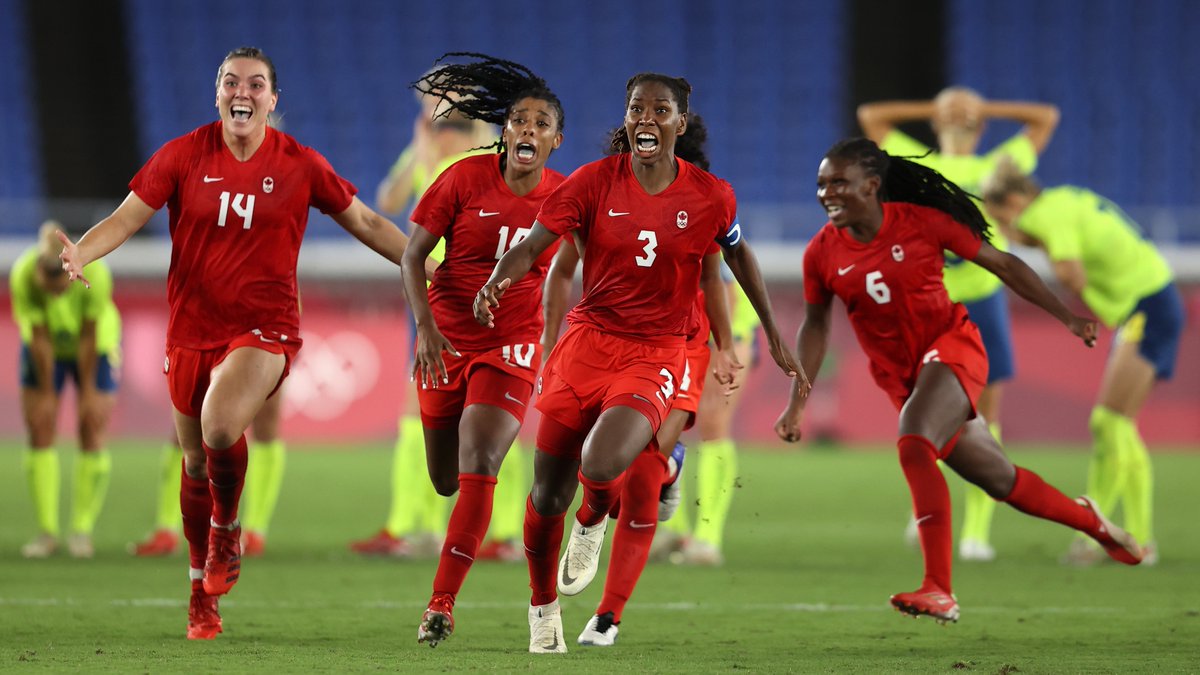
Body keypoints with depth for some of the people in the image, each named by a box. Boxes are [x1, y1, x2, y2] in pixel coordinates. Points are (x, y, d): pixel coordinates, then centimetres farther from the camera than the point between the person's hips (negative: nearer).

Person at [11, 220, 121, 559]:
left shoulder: (95, 272, -37)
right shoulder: (22, 277, -34)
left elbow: (89, 338, -26)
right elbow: (39, 339, -24)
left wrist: (88, 391, -16)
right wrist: (46, 394, -15)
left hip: (97, 344, -1)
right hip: (47, 345, 1)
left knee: (93, 436, -7)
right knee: (39, 432, -6)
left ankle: (82, 531, 0)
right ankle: (47, 531, -1)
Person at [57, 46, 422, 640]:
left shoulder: (300, 165, -1)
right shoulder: (183, 156, 0)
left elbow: (366, 223, 8)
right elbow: (127, 217, -3)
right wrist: (79, 253, -22)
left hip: (264, 328, -2)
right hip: (192, 329, 3)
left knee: (220, 427, -30)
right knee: (195, 462, 11)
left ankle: (226, 531, 0)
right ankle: (202, 591, 30)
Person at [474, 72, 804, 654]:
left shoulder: (710, 197, -2)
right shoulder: (593, 181, -4)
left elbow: (738, 254, 17)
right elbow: (532, 245, -10)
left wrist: (774, 336, 24)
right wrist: (497, 282, -32)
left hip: (654, 357, -1)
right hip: (588, 342, 1)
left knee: (601, 469, -28)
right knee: (548, 493, 4)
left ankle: (594, 519, 12)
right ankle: (542, 608, 31)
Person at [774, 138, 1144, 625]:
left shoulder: (921, 222, -13)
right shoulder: (822, 254, -4)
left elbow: (1002, 265, -4)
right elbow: (815, 325, 11)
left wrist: (1067, 318, -2)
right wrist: (797, 402, 5)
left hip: (951, 348, -4)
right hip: (899, 377, 4)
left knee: (913, 445, -31)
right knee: (1000, 481, 11)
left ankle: (939, 592, -33)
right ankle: (1090, 521, 40)